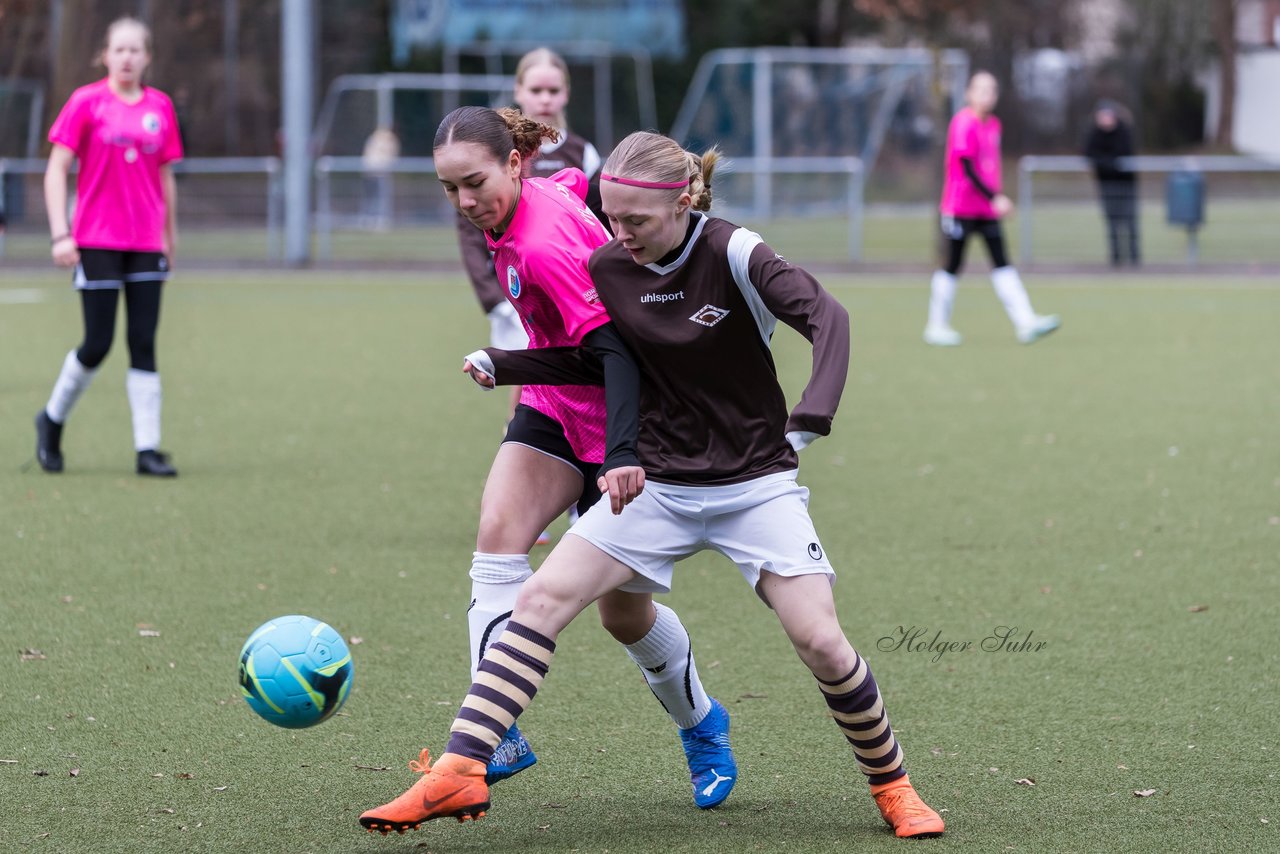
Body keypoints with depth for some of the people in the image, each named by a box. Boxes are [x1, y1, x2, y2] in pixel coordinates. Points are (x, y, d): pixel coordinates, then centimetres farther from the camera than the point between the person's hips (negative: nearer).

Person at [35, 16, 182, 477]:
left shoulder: (160, 107, 8)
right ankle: (52, 419, 21)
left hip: (146, 244, 3)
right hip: (97, 243, -3)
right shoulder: (86, 102, -3)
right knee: (97, 344, -4)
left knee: (144, 345, -1)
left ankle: (148, 448, 0)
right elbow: (56, 170, -4)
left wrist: (170, 239, 16)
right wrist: (60, 234, -12)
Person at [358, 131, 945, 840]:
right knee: (543, 597, -13)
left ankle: (892, 786, 11)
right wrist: (501, 364, 2)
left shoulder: (733, 255, -17)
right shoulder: (607, 268, -3)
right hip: (656, 484, 4)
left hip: (756, 484, -4)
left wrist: (811, 417, -42)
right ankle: (459, 773, -17)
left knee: (819, 641, -14)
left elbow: (827, 316, -27)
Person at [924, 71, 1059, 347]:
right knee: (953, 265, 1)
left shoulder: (993, 124, 11)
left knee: (1002, 264, 0)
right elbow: (967, 169, -20)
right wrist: (995, 198, -24)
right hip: (961, 207, -7)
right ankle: (937, 326, 12)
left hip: (987, 209, 7)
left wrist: (997, 197, 16)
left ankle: (1026, 323, -8)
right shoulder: (964, 124, -14)